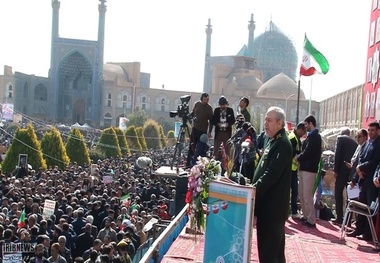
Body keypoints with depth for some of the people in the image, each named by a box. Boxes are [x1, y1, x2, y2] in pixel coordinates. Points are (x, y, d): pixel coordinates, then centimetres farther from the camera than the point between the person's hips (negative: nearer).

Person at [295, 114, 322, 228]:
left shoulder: (314, 136, -14)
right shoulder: (312, 135, 17)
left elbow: (308, 152, -20)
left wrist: (298, 158, -5)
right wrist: (299, 157, 3)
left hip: (309, 169, -10)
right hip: (304, 168, 10)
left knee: (307, 196, -6)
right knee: (301, 194, 15)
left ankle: (311, 220, -1)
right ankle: (306, 216, 23)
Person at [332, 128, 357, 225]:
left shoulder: (340, 138, 3)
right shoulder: (354, 142, 19)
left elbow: (338, 154, -8)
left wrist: (335, 169, -9)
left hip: (343, 169, -5)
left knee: (338, 193, 0)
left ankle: (339, 218, -3)